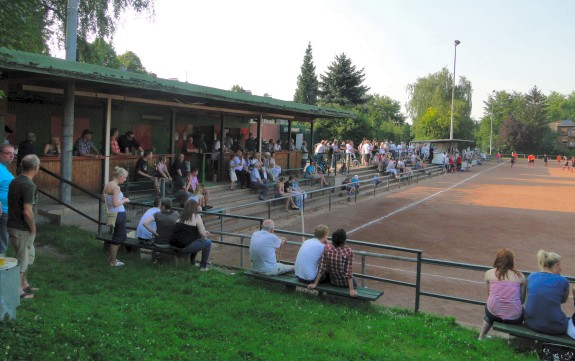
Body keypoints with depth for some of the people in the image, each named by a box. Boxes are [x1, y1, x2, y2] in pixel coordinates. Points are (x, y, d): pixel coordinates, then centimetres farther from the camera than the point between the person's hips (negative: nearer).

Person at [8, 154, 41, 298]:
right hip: (22, 229, -9)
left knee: (29, 255, 23)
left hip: (13, 225, 9)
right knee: (22, 259, 5)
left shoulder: (15, 181, 6)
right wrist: (33, 228, -12)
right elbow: (27, 212, -27)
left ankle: (24, 283, 35)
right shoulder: (29, 186, -23)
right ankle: (18, 290, 16)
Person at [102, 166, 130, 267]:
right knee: (118, 238, 6)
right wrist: (124, 200, -9)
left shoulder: (107, 185, 6)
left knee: (121, 236, 23)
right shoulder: (116, 187, -20)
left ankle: (111, 257, 33)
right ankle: (113, 261, 16)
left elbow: (103, 197, 17)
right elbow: (115, 204, -26)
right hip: (119, 214, -9)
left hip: (112, 213, 9)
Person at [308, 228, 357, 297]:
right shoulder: (348, 251, -25)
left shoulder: (326, 248, -19)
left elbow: (321, 267, -16)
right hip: (345, 283, -1)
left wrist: (315, 284, -9)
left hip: (333, 281, 1)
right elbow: (349, 272, -24)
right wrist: (351, 289, -18)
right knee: (353, 280, 33)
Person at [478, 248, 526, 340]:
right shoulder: (520, 276, 0)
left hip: (494, 314, 1)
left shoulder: (489, 273, 2)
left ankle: (481, 338, 43)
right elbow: (522, 300, 5)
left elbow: (488, 295, 8)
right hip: (514, 318, -1)